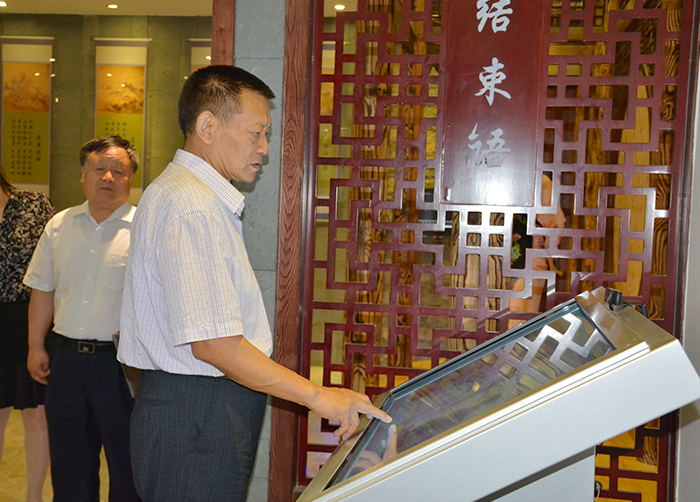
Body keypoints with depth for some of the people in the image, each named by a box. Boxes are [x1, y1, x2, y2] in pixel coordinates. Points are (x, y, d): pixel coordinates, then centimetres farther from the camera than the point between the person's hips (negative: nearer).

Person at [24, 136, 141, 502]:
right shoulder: (59, 225, 9)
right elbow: (43, 290, 14)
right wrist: (36, 346, 11)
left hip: (121, 361, -4)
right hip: (65, 356, 5)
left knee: (126, 460, 6)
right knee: (68, 461, 17)